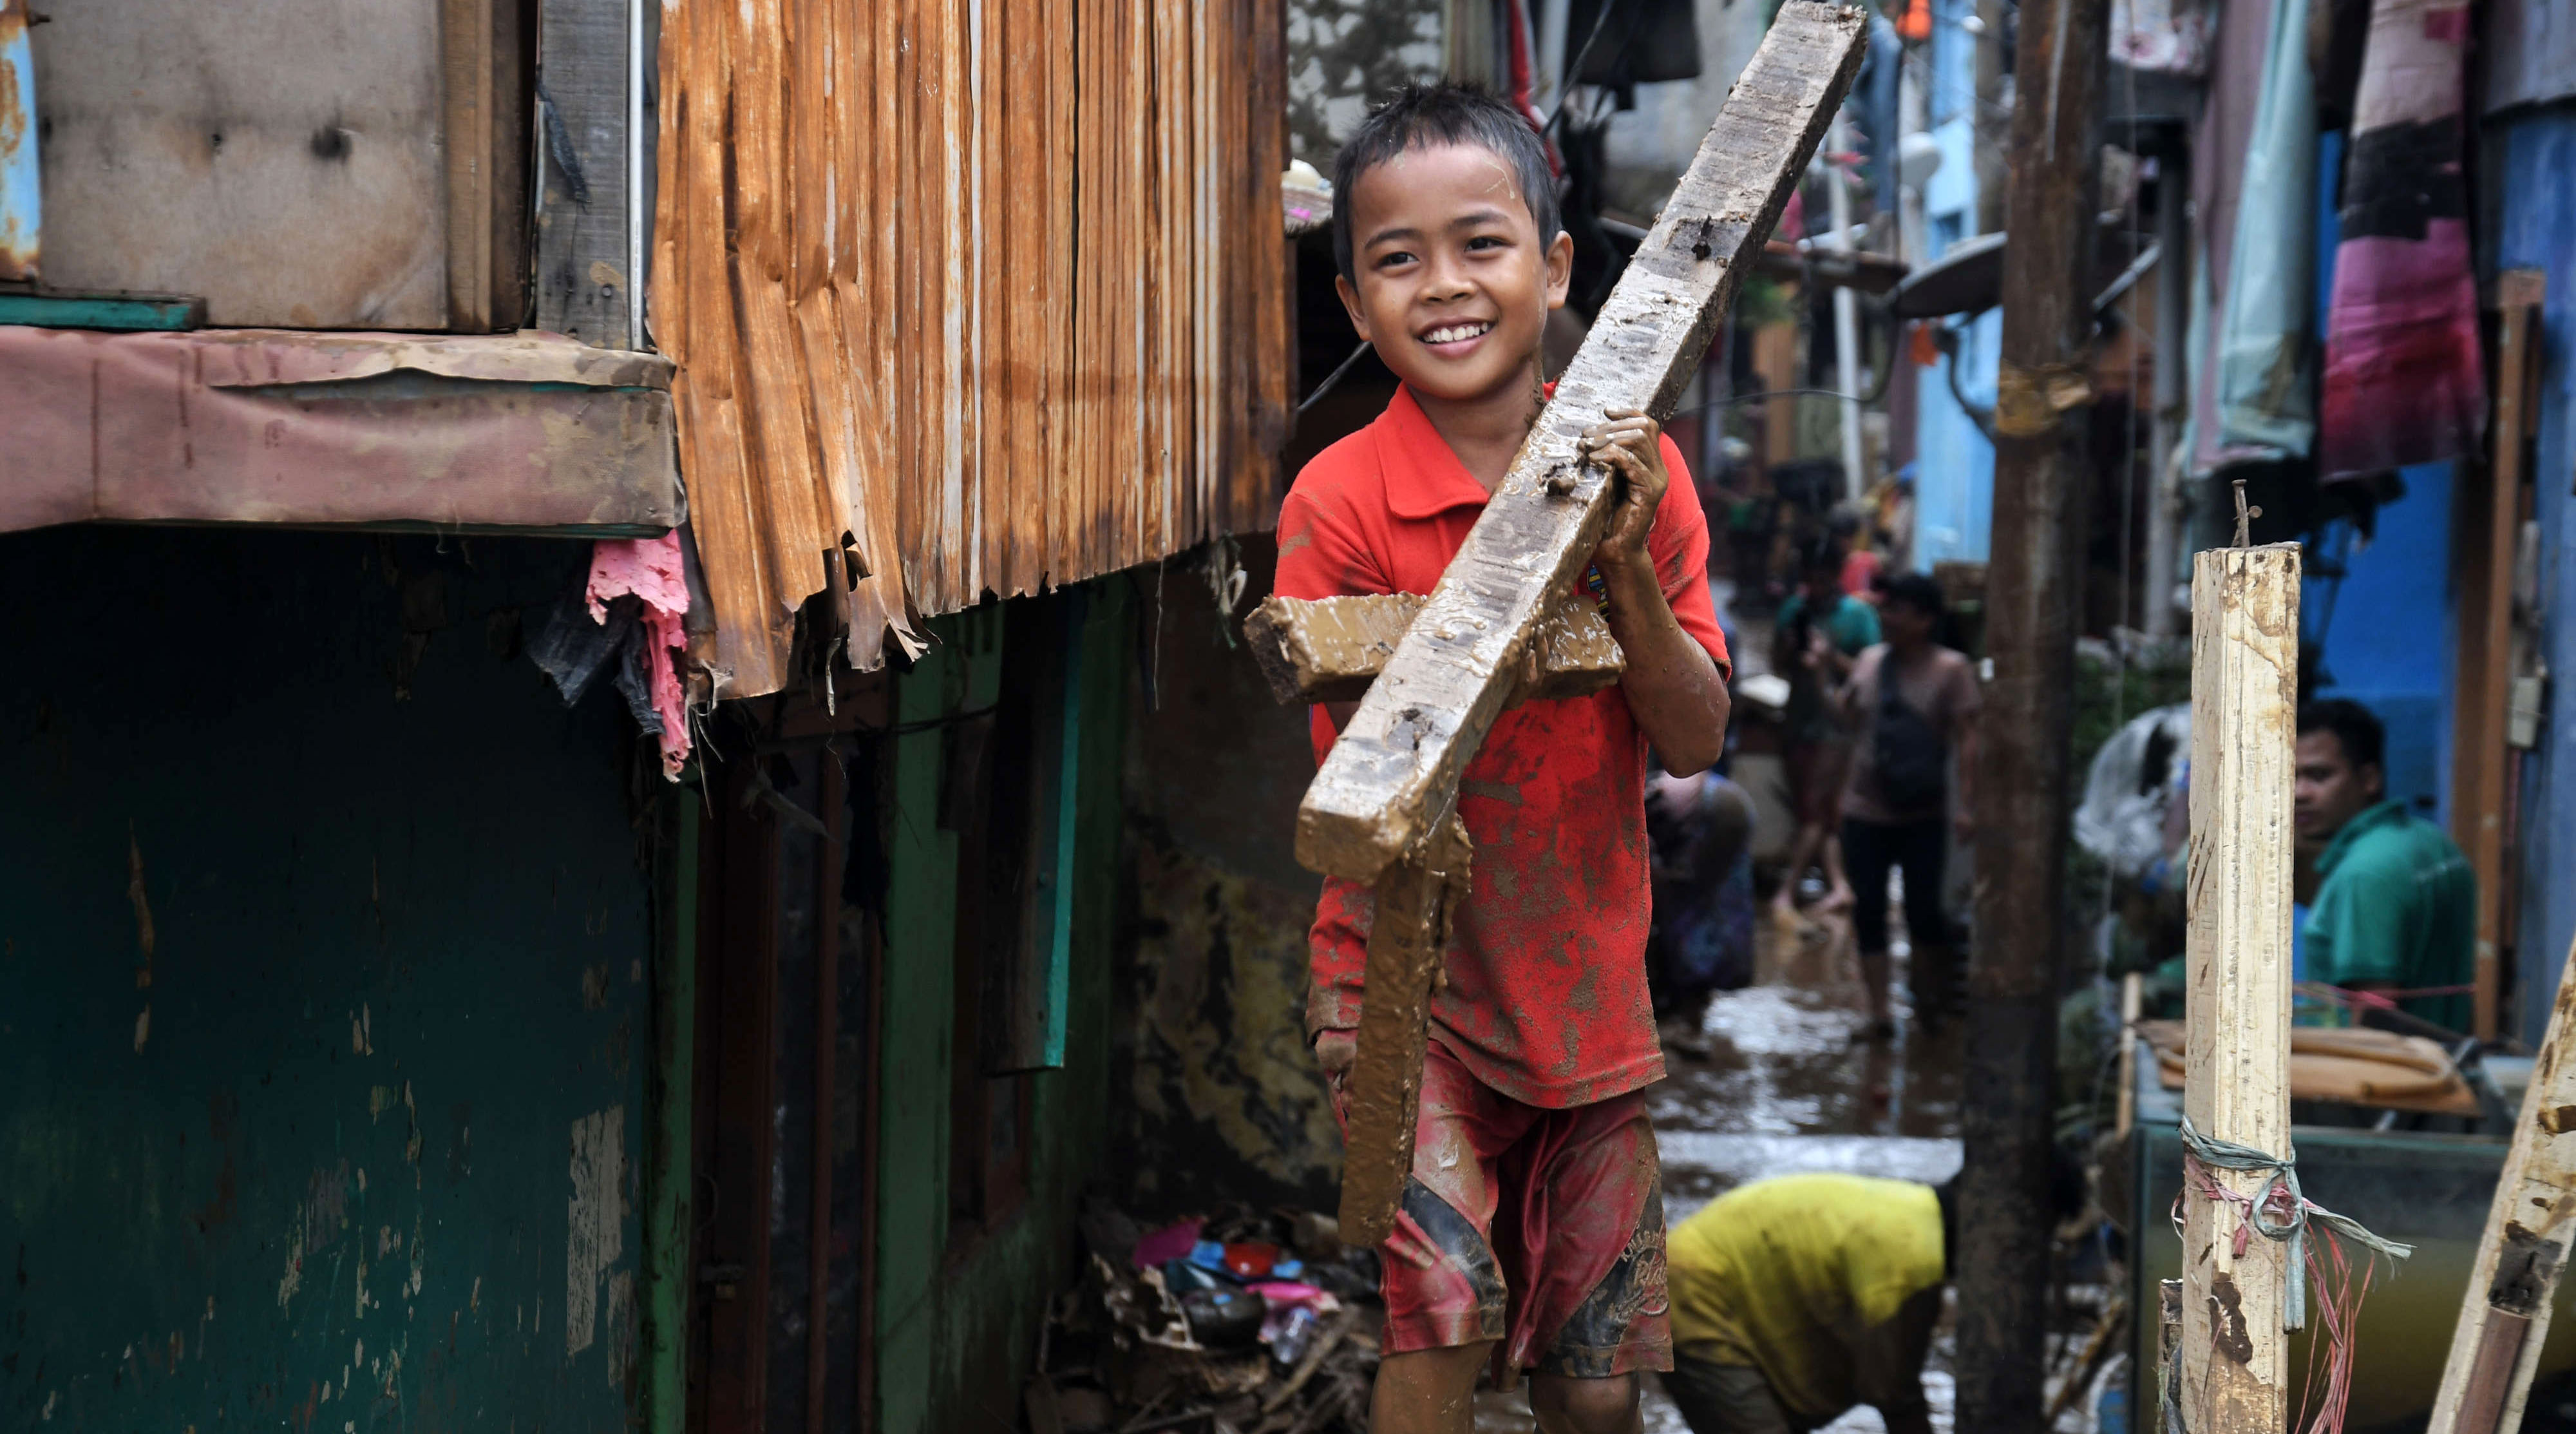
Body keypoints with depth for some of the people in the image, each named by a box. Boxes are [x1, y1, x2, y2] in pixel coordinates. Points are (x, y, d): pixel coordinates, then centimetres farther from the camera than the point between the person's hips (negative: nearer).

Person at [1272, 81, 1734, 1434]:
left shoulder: (1636, 472, -2)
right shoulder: (1341, 499, -12)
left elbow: (1694, 740, -6)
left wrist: (1623, 563, -21)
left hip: (1587, 982, 4)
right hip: (1407, 979, -3)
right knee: (1444, 1303, -23)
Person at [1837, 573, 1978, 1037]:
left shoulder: (1950, 669, -7)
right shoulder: (1869, 661, 7)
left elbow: (1966, 738, -11)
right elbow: (1847, 718, 19)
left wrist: (1963, 803, -19)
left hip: (1923, 817, -4)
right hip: (1865, 811, 4)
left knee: (1923, 911, -1)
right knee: (1869, 912, 2)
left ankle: (1937, 991, 25)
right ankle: (1879, 1011, 8)